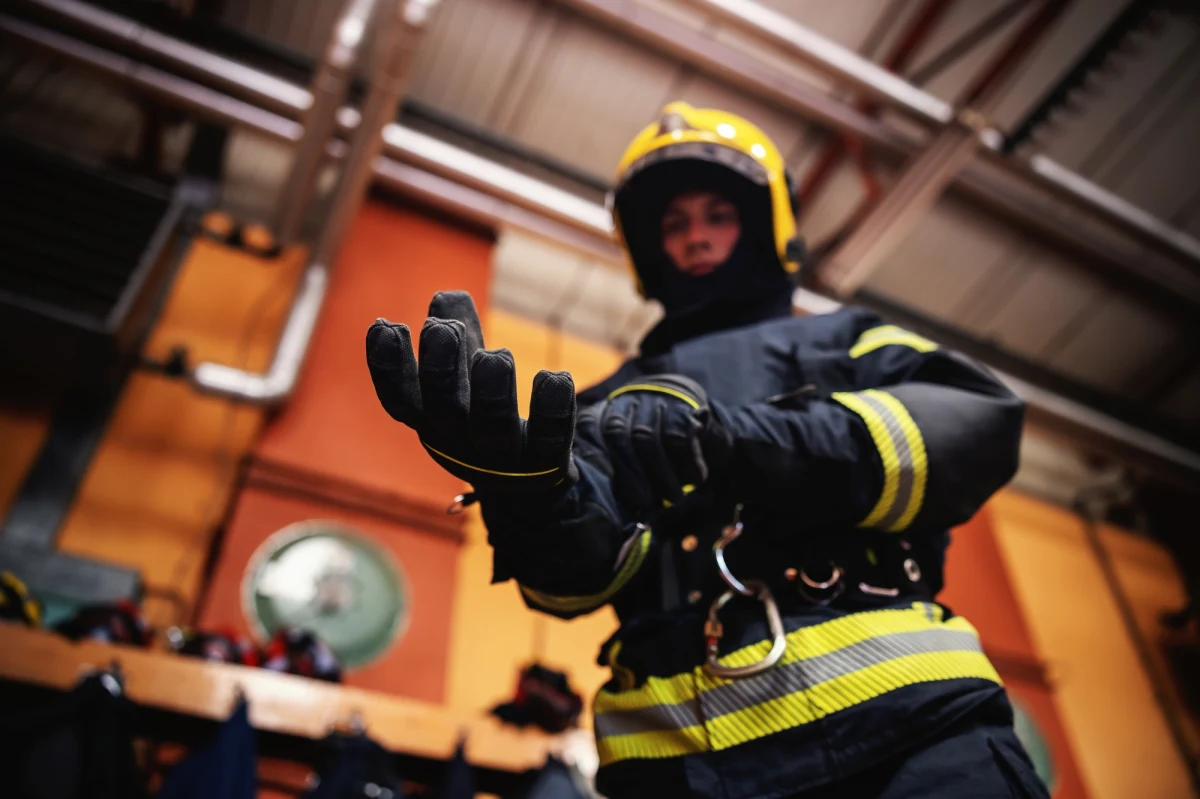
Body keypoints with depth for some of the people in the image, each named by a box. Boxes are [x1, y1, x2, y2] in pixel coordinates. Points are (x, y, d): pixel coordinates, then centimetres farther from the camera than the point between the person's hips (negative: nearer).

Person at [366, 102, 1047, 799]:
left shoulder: (844, 341, 18)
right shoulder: (618, 402, 21)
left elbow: (982, 424, -2)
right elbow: (580, 572, 5)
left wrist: (742, 443, -15)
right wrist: (534, 496, -18)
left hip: (895, 710, -2)